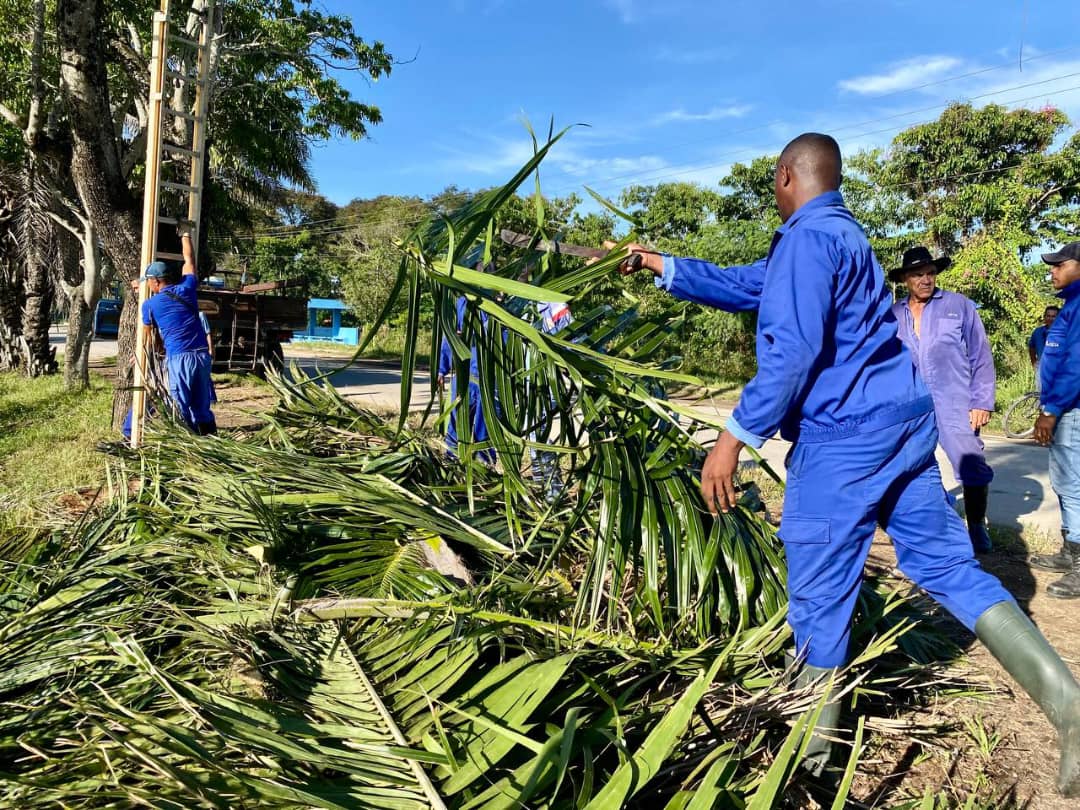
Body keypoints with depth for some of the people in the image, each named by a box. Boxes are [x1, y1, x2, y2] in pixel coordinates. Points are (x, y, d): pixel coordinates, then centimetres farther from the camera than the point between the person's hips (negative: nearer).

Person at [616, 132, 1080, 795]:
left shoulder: (807, 237, -11)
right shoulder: (843, 233, 20)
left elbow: (793, 350, -24)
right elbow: (745, 286, 26)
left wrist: (735, 437, -23)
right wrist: (662, 266, 30)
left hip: (843, 437, -9)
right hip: (903, 422, 10)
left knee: (820, 596, 3)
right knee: (949, 565, 12)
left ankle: (809, 754, 18)